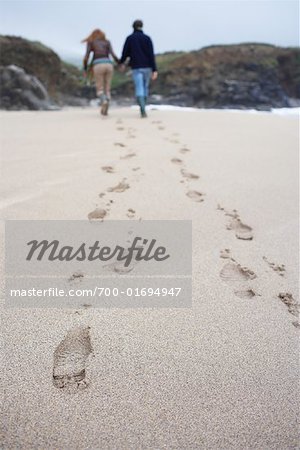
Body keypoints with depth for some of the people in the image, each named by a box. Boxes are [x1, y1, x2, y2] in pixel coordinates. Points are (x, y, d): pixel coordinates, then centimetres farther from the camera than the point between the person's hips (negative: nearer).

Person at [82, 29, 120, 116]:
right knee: (107, 89, 9)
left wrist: (85, 69, 16)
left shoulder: (90, 42, 15)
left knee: (100, 89, 2)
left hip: (98, 66, -2)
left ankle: (104, 101, -29)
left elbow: (86, 57, 6)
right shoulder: (107, 42, 20)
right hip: (108, 65, 2)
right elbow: (113, 54, 5)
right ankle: (105, 110, -4)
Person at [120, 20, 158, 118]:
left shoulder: (129, 38, 1)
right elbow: (151, 55, -7)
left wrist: (121, 62, 26)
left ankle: (143, 110, -27)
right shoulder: (147, 38, 1)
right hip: (147, 66, 2)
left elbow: (125, 53, 4)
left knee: (139, 90, -8)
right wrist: (154, 70, -10)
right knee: (145, 87, 19)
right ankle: (142, 108, 25)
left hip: (136, 67, -1)